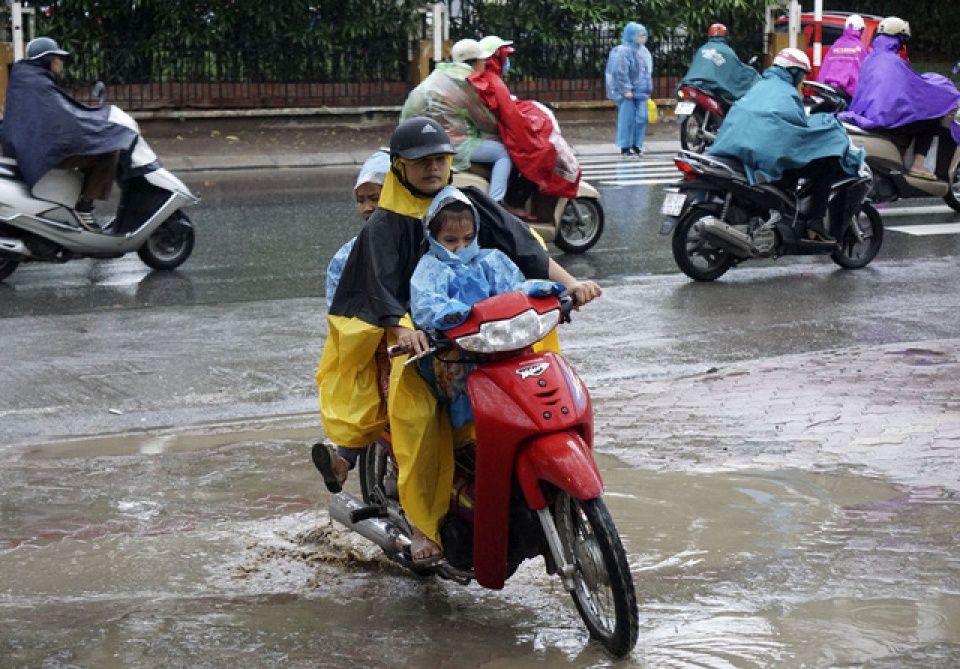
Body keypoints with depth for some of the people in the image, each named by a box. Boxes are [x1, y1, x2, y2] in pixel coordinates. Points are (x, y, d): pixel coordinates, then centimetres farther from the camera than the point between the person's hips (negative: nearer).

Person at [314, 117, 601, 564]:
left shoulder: (472, 205, 13)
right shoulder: (384, 226, 3)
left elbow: (523, 247, 5)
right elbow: (381, 288, -10)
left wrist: (569, 283, -11)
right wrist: (402, 330, -31)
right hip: (418, 336, -3)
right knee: (416, 408, -33)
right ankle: (425, 522, -26)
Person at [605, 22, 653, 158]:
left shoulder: (643, 51, 14)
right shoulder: (623, 51, -12)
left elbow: (647, 70, 22)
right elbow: (620, 73, -17)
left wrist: (648, 88, 17)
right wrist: (626, 89, -19)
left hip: (641, 91, 8)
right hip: (628, 93, -8)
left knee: (641, 118, 6)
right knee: (627, 119, -5)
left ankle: (636, 145, 17)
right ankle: (625, 148, 1)